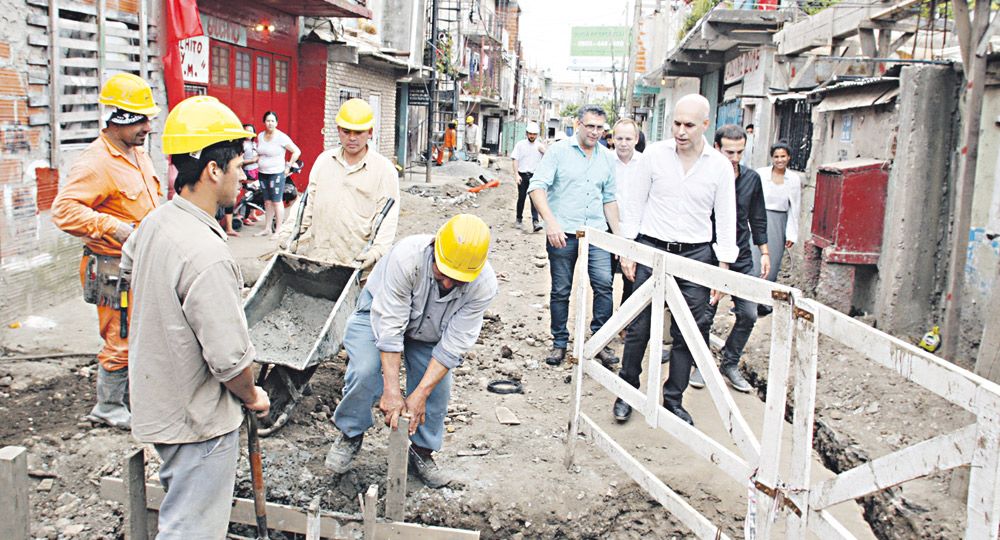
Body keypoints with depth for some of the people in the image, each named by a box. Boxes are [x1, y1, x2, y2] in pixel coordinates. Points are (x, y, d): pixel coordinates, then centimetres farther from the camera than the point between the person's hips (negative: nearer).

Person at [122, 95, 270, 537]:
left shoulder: (154, 223, -1)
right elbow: (230, 359, -26)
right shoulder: (208, 256, -30)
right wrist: (253, 397, -6)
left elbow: (128, 266, 24)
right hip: (198, 421, -9)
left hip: (157, 400, 9)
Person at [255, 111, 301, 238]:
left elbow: (297, 151, -9)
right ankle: (267, 228, 17)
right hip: (262, 173, 6)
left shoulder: (281, 137, -11)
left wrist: (288, 167, -8)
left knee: (276, 202, -5)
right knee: (267, 202, 11)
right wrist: (259, 162, 14)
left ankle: (278, 230, -1)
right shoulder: (260, 136, 8)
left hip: (276, 174, -6)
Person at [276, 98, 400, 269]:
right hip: (314, 254, 4)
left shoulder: (385, 169, -1)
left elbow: (388, 217, -5)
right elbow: (308, 202, 13)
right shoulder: (324, 160, 12)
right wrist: (287, 235, 4)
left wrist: (377, 250, -19)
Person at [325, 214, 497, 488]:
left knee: (438, 389, -10)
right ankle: (350, 434, 4)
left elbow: (453, 345, -26)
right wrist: (392, 391, -38)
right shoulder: (407, 257, -41)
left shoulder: (484, 285, -32)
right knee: (366, 371, -23)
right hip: (380, 311, -2)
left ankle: (422, 451, 16)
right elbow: (389, 326, -37)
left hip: (429, 333, 3)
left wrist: (420, 394, -31)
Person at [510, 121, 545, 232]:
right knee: (521, 198, 7)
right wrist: (516, 175, -7)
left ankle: (535, 222, -18)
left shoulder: (540, 146, 7)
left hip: (535, 176, 0)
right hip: (522, 175, 0)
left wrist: (544, 151, -12)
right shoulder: (520, 144, 3)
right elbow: (515, 160, 1)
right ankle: (519, 219, 26)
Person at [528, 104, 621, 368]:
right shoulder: (559, 151, -3)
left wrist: (618, 236, 14)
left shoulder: (607, 158, 12)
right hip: (562, 233, -3)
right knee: (561, 291, 6)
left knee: (604, 284, -9)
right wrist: (550, 222, -24)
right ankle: (559, 343, 20)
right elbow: (537, 187, -11)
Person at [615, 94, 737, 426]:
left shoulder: (720, 166, 1)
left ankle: (674, 399, 18)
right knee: (639, 326, 3)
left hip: (695, 253, 1)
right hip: (651, 248, -1)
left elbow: (726, 219, 5)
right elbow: (634, 204, 4)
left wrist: (724, 266, 0)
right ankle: (627, 390, 20)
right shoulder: (655, 154, -1)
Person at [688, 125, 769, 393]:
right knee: (705, 315, -1)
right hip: (709, 257, -4)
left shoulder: (752, 178, 3)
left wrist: (764, 252, 11)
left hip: (742, 259, 4)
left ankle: (730, 364, 21)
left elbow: (758, 219, 13)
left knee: (748, 314, 3)